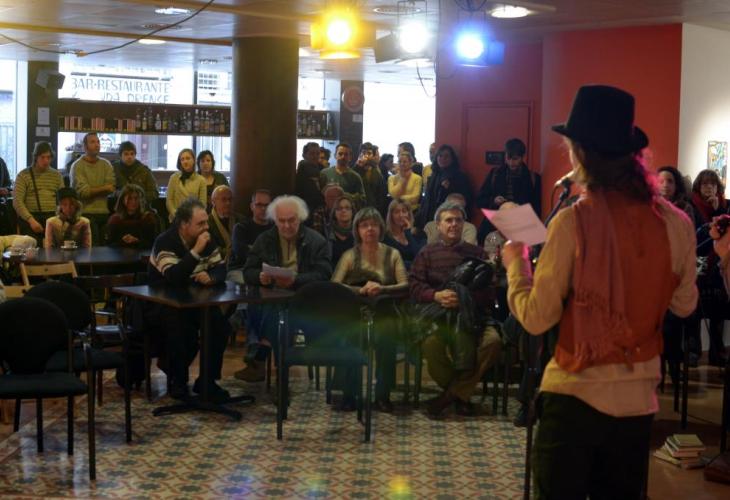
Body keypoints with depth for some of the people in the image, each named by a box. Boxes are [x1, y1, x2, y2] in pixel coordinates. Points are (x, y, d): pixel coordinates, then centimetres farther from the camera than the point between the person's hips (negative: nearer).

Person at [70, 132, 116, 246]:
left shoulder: (106, 165, 13)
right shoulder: (77, 166, 0)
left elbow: (112, 188, 0)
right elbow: (83, 191, -11)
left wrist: (92, 191, -9)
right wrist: (104, 188, -4)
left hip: (105, 212, 4)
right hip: (87, 213, -4)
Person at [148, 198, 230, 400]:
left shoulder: (206, 241, 1)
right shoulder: (165, 242, -21)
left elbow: (221, 268, 1)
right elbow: (173, 278, -35)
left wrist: (211, 277, -22)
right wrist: (196, 251, -35)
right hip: (163, 305, -6)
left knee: (221, 324, -18)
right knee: (183, 329, -34)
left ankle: (208, 380, -3)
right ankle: (177, 381, -12)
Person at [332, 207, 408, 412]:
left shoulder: (392, 254, 13)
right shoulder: (349, 256, 11)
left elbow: (405, 285, 2)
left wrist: (382, 289, -16)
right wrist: (361, 290, -17)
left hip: (384, 312, 0)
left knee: (386, 331, -33)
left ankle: (383, 394, -21)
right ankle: (348, 393, -20)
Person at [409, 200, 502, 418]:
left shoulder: (476, 253, 20)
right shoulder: (427, 253, 20)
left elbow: (487, 290, 8)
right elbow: (414, 285, 6)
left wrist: (464, 298, -13)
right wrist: (436, 295, -15)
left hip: (471, 313, 1)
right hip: (437, 314, -1)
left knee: (493, 341, -31)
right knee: (431, 343, -36)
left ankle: (451, 394, -16)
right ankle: (461, 393, -8)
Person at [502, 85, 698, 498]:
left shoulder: (574, 221, -17)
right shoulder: (675, 223, -4)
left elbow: (537, 318, -14)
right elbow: (684, 305, 11)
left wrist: (516, 263, 2)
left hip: (575, 394, -4)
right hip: (639, 398, 4)